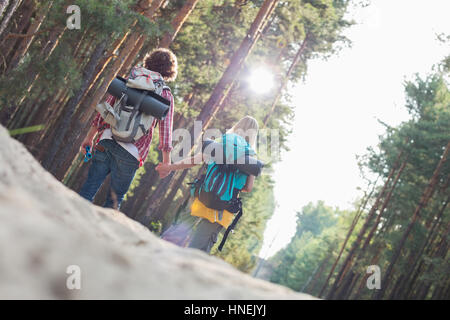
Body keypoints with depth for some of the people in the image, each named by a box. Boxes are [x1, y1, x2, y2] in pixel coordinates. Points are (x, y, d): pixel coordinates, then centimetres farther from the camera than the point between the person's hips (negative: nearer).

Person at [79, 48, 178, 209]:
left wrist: (90, 137, 16)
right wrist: (166, 161, 2)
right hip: (131, 153, -2)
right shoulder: (165, 96, 5)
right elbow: (165, 127, -1)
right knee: (115, 199, 8)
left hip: (107, 140, 2)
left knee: (88, 189, 5)